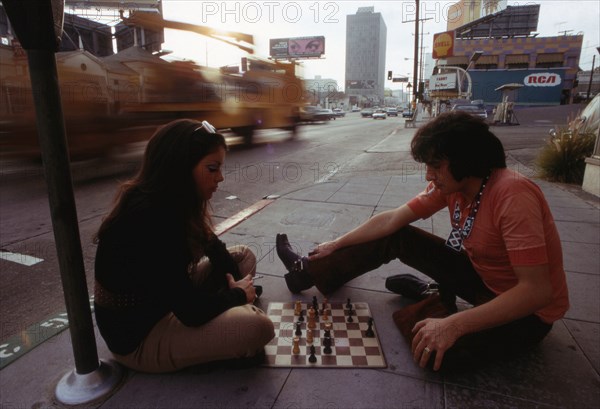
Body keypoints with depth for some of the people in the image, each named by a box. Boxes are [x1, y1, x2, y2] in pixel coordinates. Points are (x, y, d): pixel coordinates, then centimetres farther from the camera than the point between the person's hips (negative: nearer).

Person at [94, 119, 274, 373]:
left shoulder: (170, 203, -4)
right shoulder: (148, 219, -32)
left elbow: (212, 246, 9)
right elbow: (191, 311, -29)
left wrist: (236, 286, -7)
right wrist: (237, 295, -10)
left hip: (164, 305, 9)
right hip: (138, 336, -9)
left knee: (243, 256, 7)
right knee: (257, 327, -26)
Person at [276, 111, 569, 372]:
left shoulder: (513, 196, -31)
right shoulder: (450, 184, -9)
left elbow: (537, 291, -34)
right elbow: (391, 220, -4)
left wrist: (454, 324, -40)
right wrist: (336, 244, 0)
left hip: (526, 311, -6)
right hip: (481, 275, 6)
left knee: (433, 350, -32)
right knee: (394, 238, 0)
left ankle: (435, 299, 0)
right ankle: (308, 273, 9)